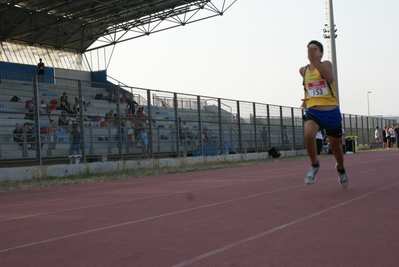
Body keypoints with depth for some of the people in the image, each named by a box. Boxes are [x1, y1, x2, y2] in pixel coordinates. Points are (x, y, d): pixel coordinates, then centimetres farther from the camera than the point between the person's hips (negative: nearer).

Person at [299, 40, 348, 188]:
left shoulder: (326, 64, -4)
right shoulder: (303, 70, 8)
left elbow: (330, 78, -27)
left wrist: (315, 61, -34)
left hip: (331, 111, -1)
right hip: (313, 111, 1)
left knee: (335, 145, 15)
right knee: (308, 134, -31)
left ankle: (340, 169, 47)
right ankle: (314, 165, -6)